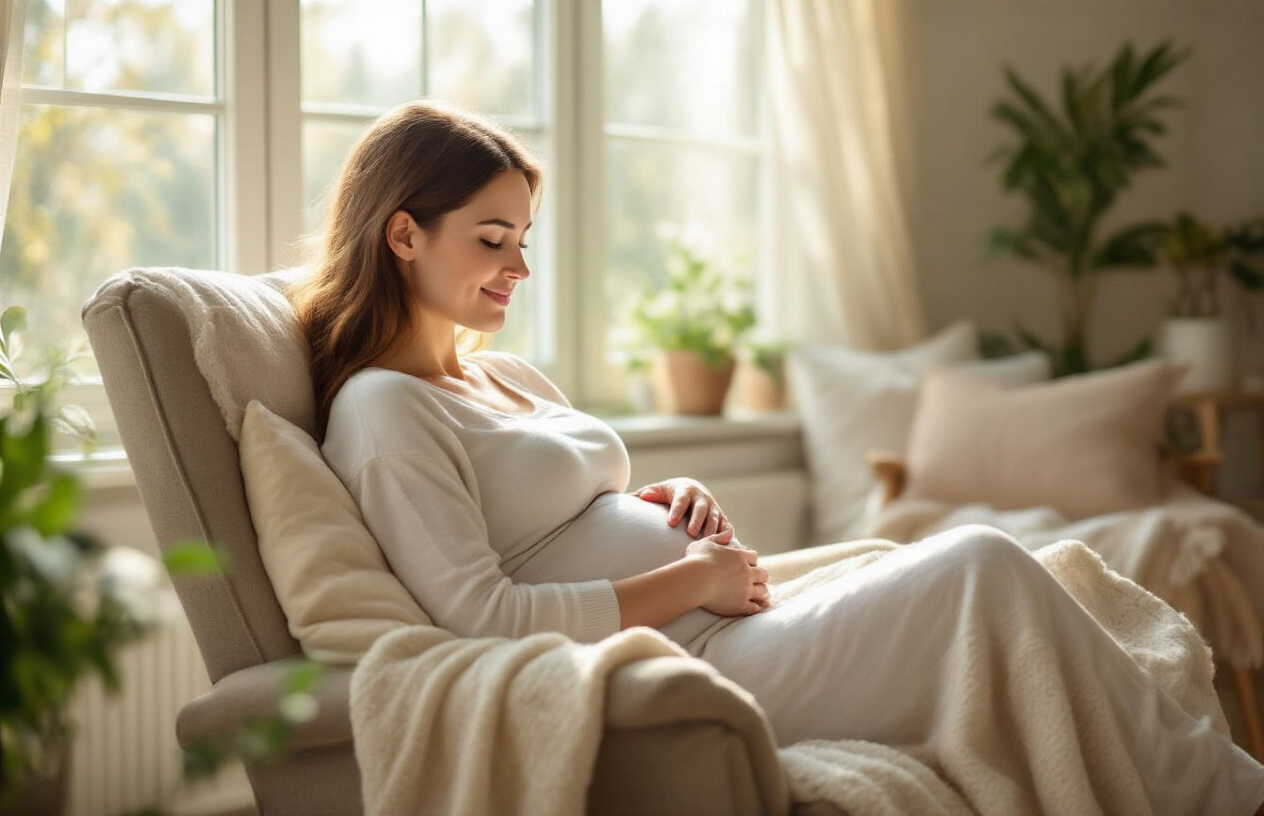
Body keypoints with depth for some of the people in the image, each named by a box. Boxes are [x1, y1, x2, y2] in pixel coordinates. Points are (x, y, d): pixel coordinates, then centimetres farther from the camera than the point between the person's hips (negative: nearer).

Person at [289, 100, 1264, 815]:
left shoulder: (504, 374, 18)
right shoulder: (380, 409, -9)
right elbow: (482, 617, -19)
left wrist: (669, 503, 3)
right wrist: (689, 579, -14)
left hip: (719, 619, 9)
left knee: (983, 566, -6)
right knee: (981, 565, -17)